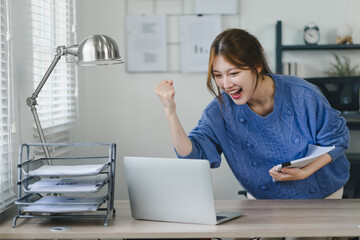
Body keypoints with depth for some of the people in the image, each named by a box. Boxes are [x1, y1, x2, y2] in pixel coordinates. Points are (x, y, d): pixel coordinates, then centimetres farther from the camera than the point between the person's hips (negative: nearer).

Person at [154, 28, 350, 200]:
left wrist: (304, 172, -24)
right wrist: (170, 111, -34)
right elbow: (192, 157, -23)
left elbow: (337, 139, -9)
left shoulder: (301, 95, -22)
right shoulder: (220, 111, -14)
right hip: (264, 201, 2)